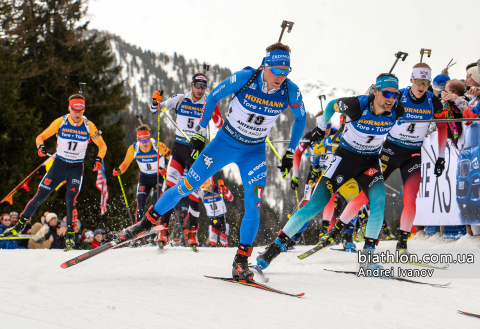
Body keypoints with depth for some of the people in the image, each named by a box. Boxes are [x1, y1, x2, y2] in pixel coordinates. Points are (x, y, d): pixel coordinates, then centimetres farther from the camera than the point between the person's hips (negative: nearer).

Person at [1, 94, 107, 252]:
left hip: (76, 168, -1)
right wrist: (40, 146, -23)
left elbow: (102, 145, 1)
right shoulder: (60, 122, -8)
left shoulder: (88, 126, -8)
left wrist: (99, 159, -18)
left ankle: (70, 235, -6)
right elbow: (41, 136, -1)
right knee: (39, 197, 0)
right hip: (59, 164, 1)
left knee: (71, 200, -17)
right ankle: (20, 225, 13)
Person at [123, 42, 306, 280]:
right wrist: (200, 133, -6)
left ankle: (241, 261, 0)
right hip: (225, 142, -1)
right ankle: (149, 221, 16)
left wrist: (290, 154, 2)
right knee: (188, 185, -2)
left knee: (253, 206, -11)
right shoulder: (244, 79, -24)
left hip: (254, 151, 1)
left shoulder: (291, 92, -18)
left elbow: (301, 119, 3)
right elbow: (213, 97, -8)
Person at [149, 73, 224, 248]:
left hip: (197, 150, 0)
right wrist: (155, 101, -16)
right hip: (178, 148, 0)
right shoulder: (179, 99, 2)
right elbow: (155, 109, 6)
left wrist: (214, 115, -27)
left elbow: (220, 125, -7)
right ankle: (164, 229, -13)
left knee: (194, 192, 0)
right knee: (171, 187, -13)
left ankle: (193, 231, 14)